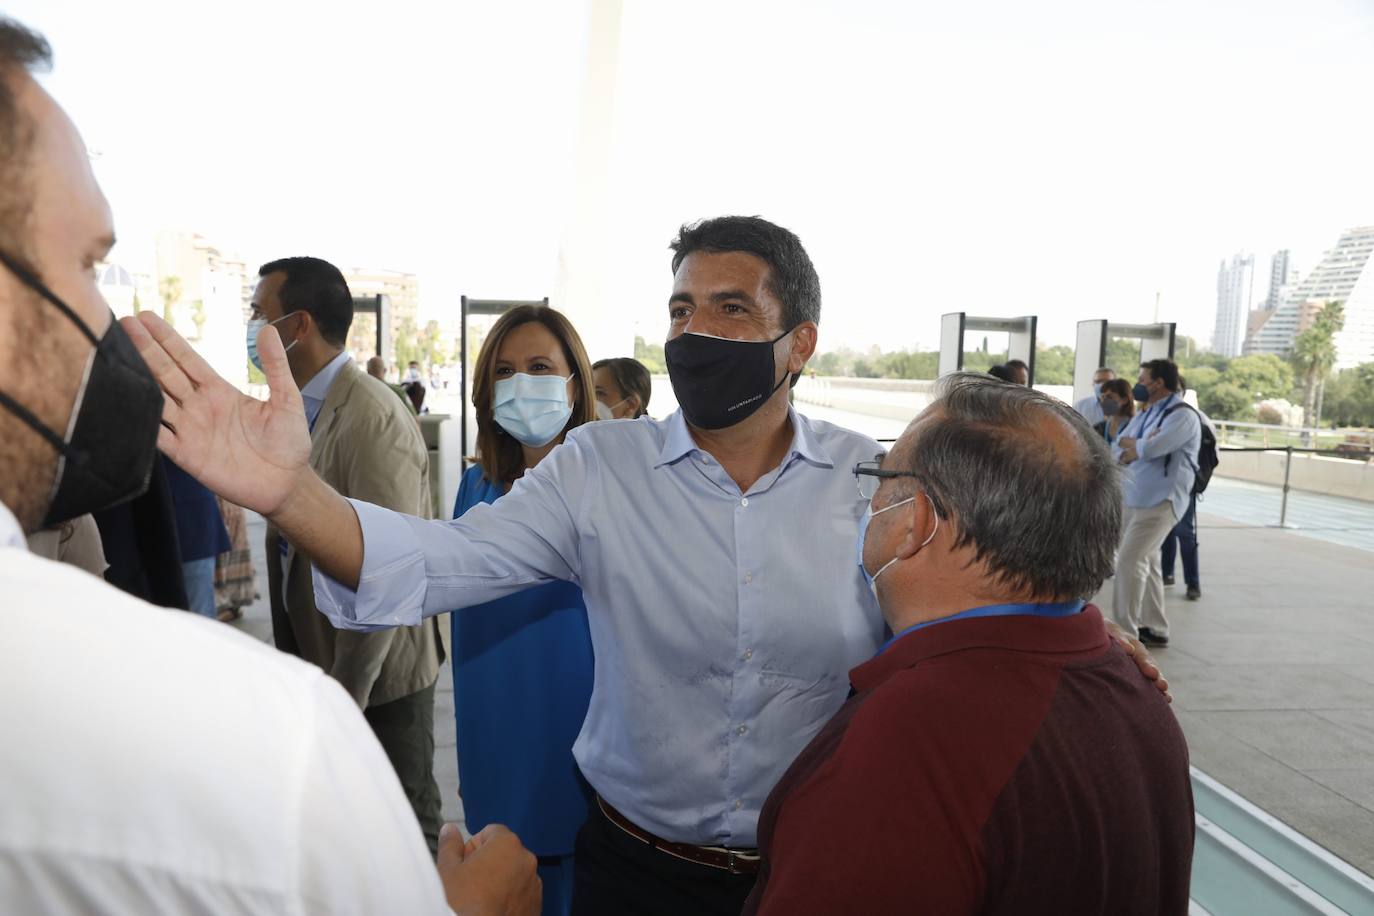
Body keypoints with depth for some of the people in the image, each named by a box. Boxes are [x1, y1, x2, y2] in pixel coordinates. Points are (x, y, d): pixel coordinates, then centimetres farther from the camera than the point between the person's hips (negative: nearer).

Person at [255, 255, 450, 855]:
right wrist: (293, 655, 16)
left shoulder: (372, 419, -23)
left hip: (379, 674, -8)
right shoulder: (297, 411, 7)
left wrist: (346, 694, -19)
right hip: (322, 661, 8)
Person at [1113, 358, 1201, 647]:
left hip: (1161, 502, -9)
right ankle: (1155, 628, 24)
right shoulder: (1144, 415, 15)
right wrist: (1139, 447, -14)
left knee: (1129, 562, -12)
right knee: (1146, 563, 14)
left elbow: (1149, 449, -25)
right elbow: (1117, 451, 7)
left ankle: (1125, 631, -6)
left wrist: (1130, 443, -4)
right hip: (1134, 499, 9)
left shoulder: (1183, 416, -12)